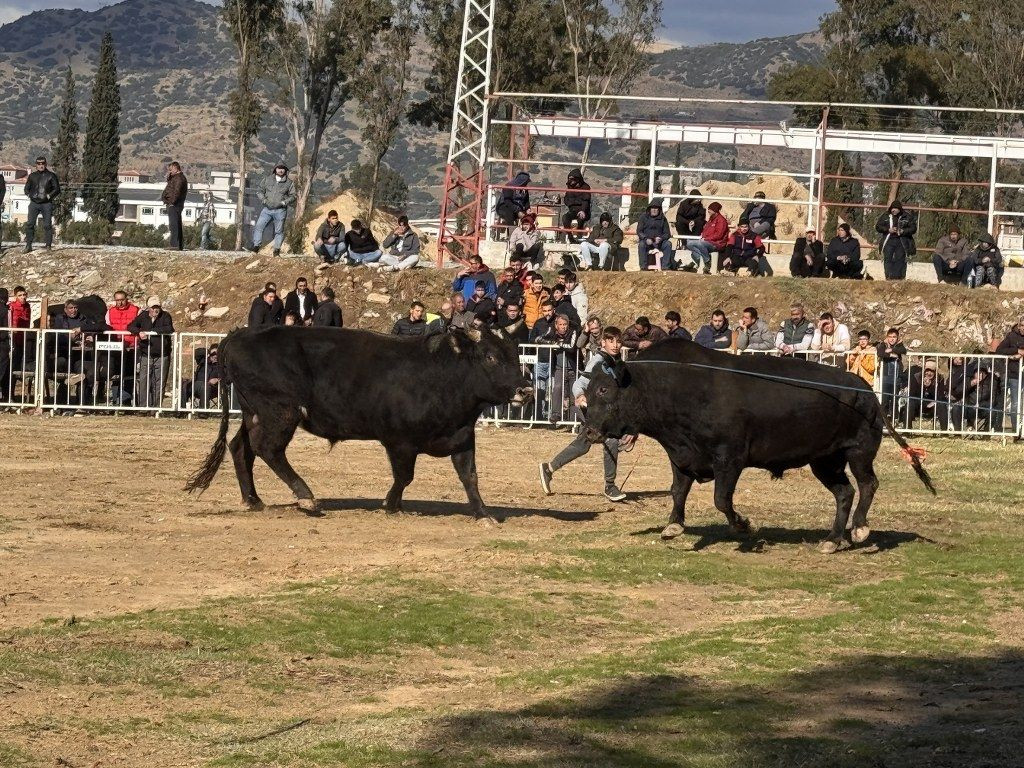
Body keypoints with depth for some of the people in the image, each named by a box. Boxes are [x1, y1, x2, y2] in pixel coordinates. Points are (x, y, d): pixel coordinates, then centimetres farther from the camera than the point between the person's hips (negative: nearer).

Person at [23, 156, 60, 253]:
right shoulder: (32, 176, 14)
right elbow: (27, 188, 21)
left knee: (47, 225, -3)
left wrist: (49, 195, -13)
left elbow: (57, 189, 3)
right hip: (34, 203, 2)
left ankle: (48, 245, 3)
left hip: (46, 204, -2)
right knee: (30, 224, -7)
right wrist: (29, 195, 0)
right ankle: (28, 245, -4)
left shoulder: (51, 175, 5)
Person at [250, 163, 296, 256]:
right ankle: (256, 246, -5)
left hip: (280, 210, -1)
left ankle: (277, 249, 7)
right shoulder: (267, 180, 10)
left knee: (279, 231, 1)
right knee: (258, 226, -9)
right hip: (267, 209, 1)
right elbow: (259, 190, 12)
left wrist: (284, 202, -10)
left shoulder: (289, 183, 7)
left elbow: (292, 196, 6)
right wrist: (263, 200, -4)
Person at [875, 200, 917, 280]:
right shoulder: (886, 216, 7)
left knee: (900, 260, -6)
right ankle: (889, 277, -7)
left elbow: (913, 228, 3)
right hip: (888, 241, 1)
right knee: (887, 259, -7)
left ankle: (899, 277, -4)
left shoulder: (907, 216, 3)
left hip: (902, 243, -1)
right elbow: (877, 227, 6)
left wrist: (903, 231, -14)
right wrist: (888, 230, -10)